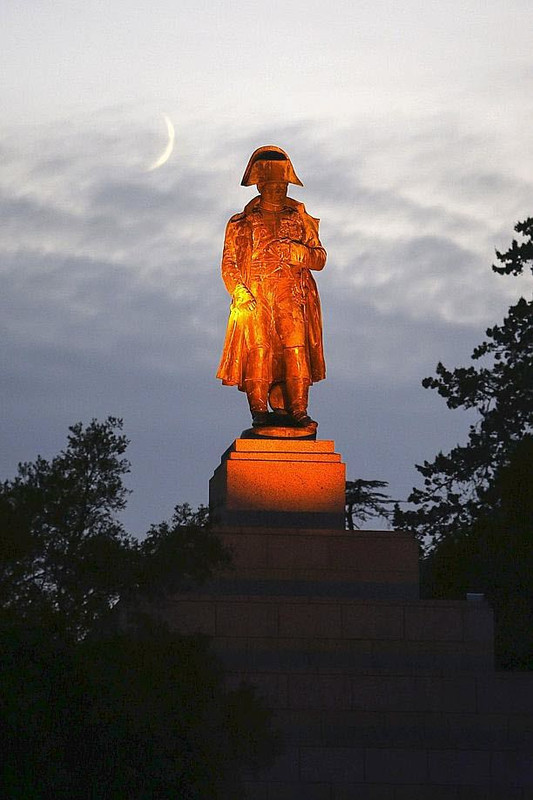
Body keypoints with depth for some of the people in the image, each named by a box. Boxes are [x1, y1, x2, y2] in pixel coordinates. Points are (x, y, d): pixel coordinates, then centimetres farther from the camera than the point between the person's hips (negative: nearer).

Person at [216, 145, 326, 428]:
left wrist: (295, 251, -8)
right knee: (258, 351, -13)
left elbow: (319, 258, 12)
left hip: (291, 297, 1)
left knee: (295, 349, -13)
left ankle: (297, 410, -15)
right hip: (254, 298, -1)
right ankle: (259, 411, -14)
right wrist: (241, 292, -9)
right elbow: (228, 264, 8)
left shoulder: (299, 219, 18)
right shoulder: (242, 223, 14)